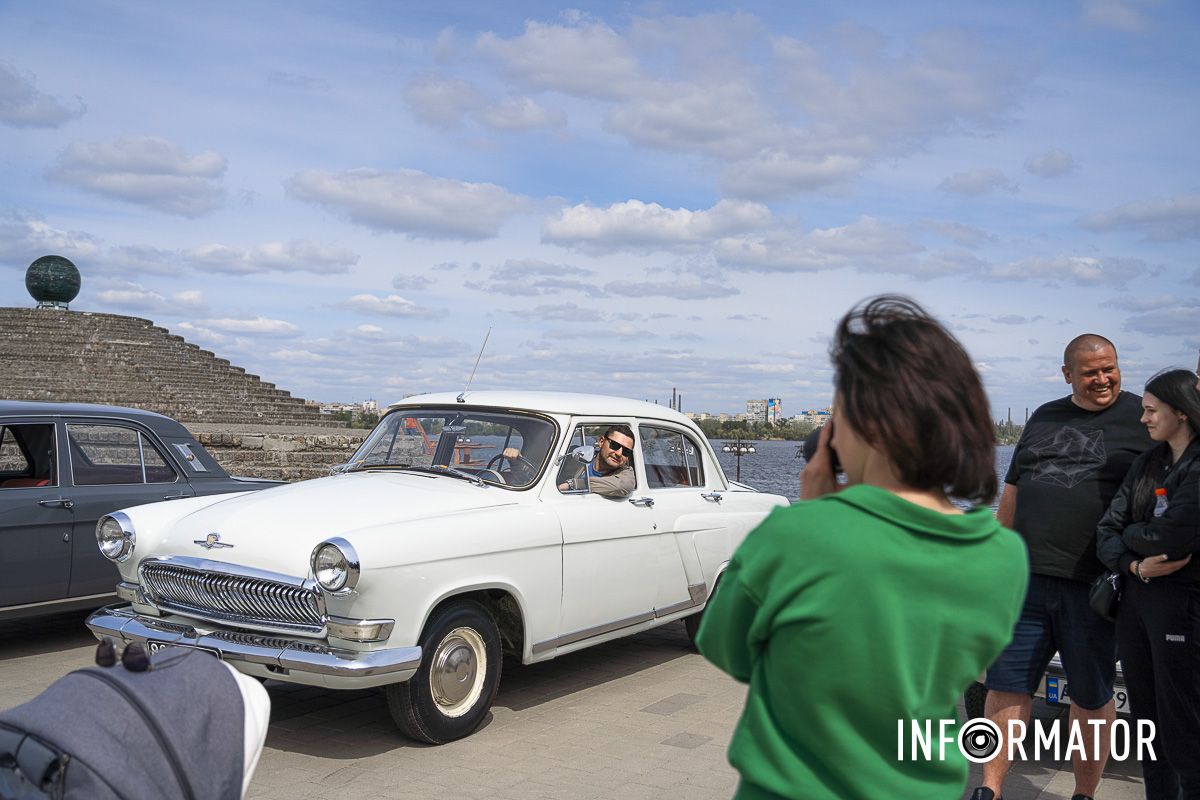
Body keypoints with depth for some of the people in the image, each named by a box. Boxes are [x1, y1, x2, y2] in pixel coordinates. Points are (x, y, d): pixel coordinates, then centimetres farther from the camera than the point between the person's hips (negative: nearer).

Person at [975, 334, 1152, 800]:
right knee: (1007, 685, 5)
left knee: (1092, 696, 9)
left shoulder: (1143, 417, 2)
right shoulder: (1044, 418, 14)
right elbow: (1012, 491, 18)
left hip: (1093, 586, -3)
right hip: (1026, 577, 3)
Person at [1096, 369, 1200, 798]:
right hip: (1136, 598, 7)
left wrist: (1130, 533, -2)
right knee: (1146, 719, 15)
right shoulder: (1147, 462, 10)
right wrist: (1135, 565, -14)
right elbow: (1106, 532, 6)